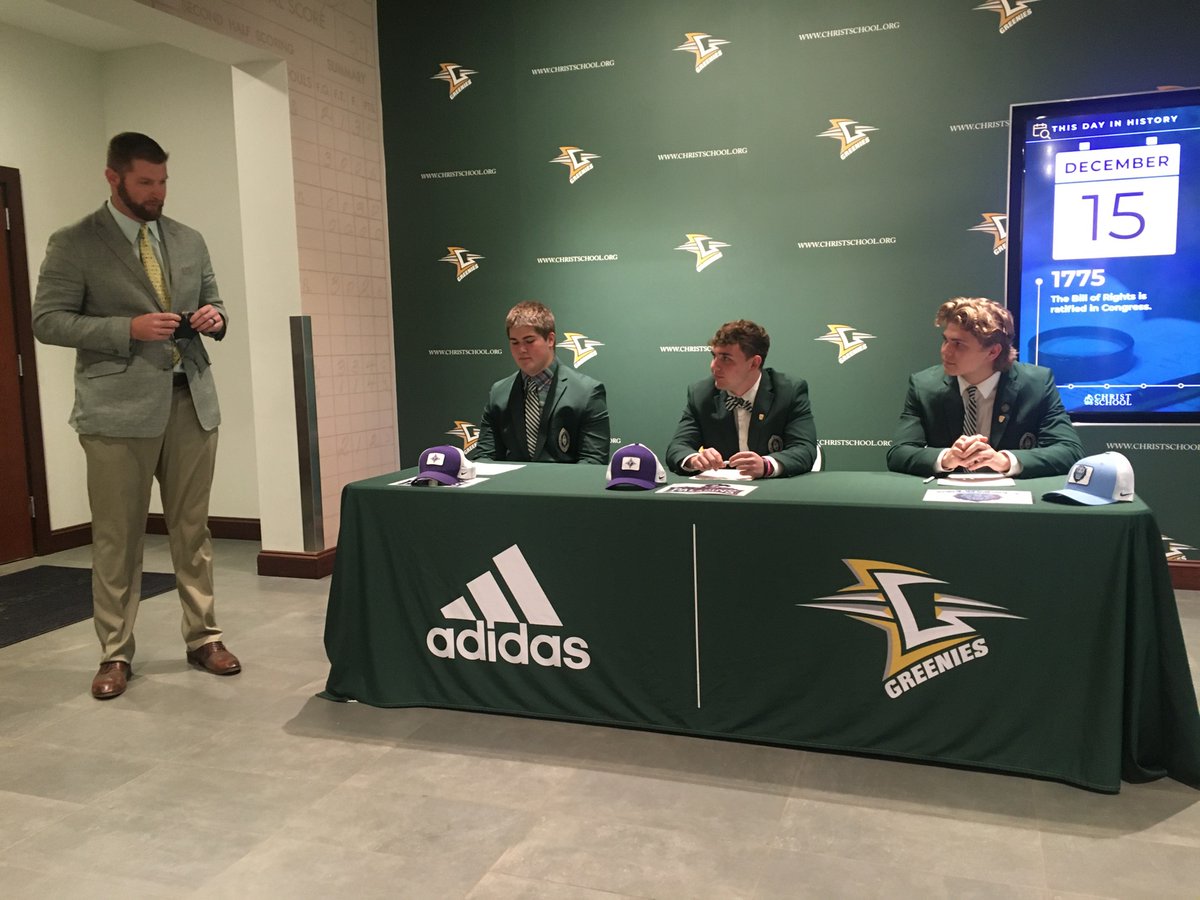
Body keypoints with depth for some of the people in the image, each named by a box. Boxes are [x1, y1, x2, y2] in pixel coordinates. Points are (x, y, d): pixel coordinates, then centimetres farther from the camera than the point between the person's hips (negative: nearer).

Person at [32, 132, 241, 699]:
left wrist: (214, 318, -3)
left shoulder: (189, 241, 14)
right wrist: (128, 328, -16)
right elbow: (47, 320, -5)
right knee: (117, 537, 2)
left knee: (192, 529, 9)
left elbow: (212, 303, 21)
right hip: (119, 409, -4)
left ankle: (203, 637, 19)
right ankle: (115, 654, 14)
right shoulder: (74, 244, 0)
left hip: (191, 402, 4)